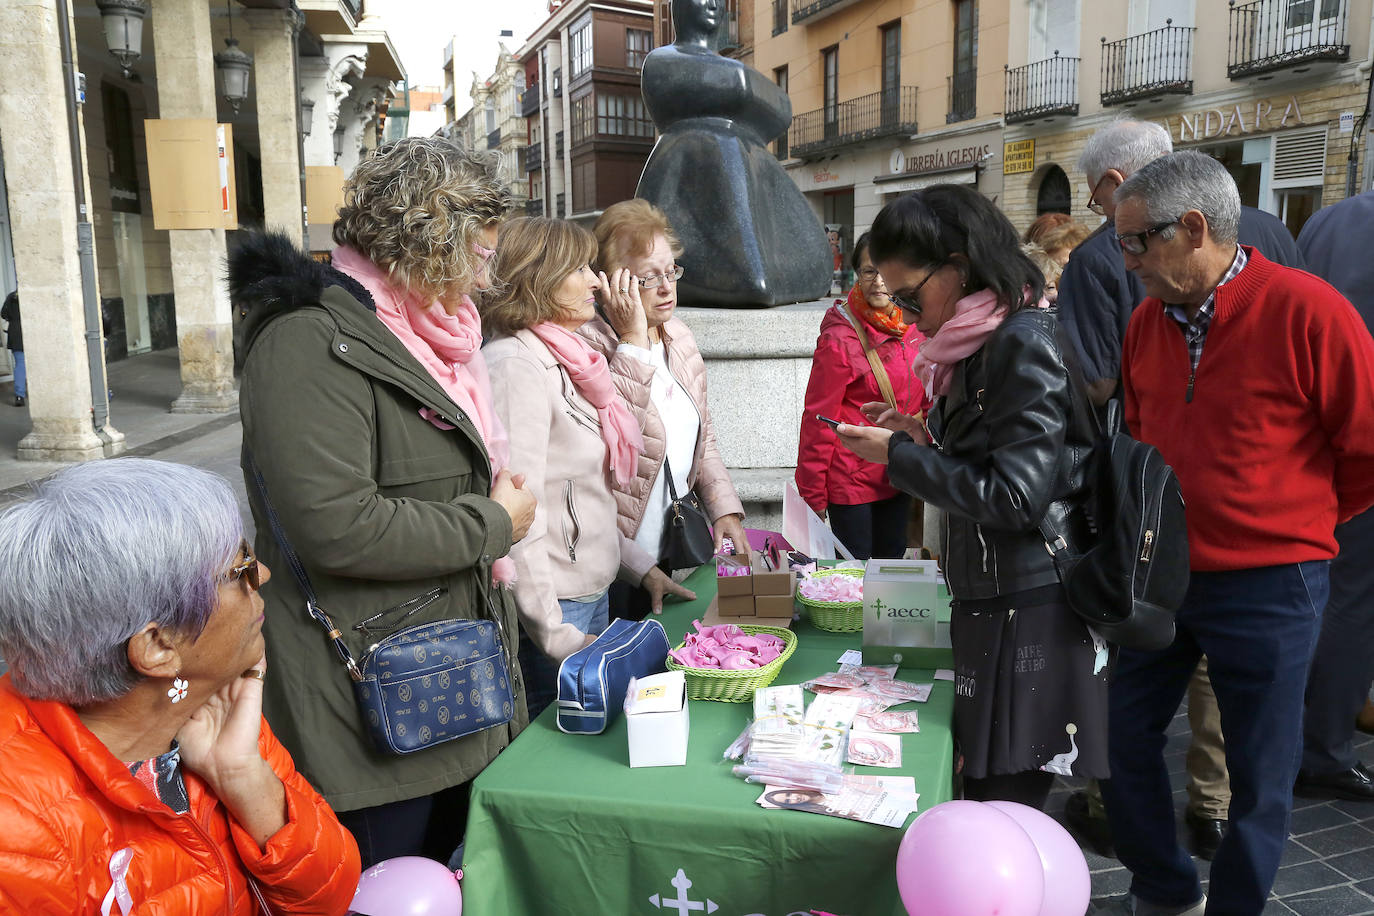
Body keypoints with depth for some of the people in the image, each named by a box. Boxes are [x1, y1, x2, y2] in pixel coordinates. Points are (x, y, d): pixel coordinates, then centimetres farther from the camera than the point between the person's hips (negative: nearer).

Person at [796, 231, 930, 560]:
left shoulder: (916, 328, 1)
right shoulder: (840, 340, -17)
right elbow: (818, 418, -14)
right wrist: (812, 494, -11)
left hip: (899, 478, 6)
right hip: (852, 480, -6)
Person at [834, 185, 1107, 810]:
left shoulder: (1025, 342, -15)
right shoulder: (982, 342, 15)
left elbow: (1015, 496, -19)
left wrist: (900, 455, -12)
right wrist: (923, 440, 8)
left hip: (1029, 616, -9)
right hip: (991, 600, 9)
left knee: (1001, 811, -1)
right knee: (981, 793, 14)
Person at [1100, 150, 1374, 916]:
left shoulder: (1306, 310, -15)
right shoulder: (1148, 321, 2)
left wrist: (1296, 521, 3)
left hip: (1266, 589, -5)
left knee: (1260, 780, 9)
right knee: (1124, 739, 12)